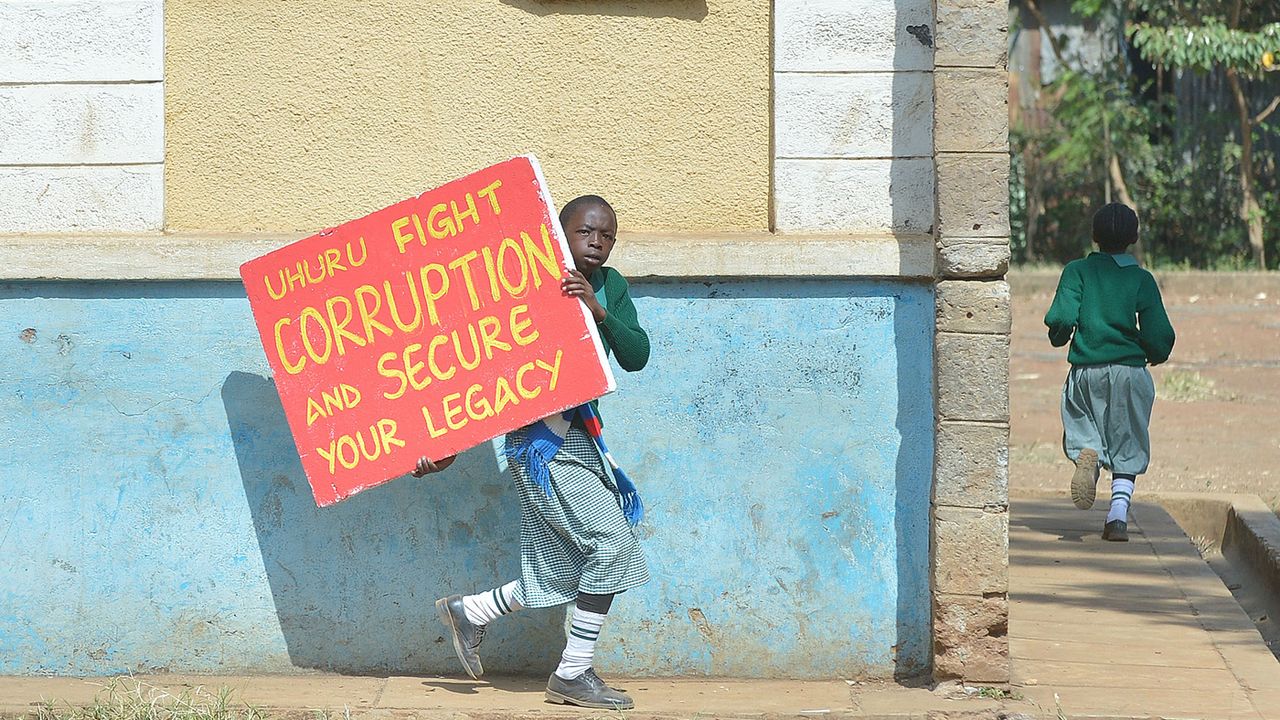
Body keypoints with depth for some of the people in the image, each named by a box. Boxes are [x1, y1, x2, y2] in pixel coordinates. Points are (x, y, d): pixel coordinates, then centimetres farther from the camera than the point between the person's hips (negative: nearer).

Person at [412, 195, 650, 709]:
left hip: (578, 436, 8)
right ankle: (573, 675, -3)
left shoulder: (610, 286, 8)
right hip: (542, 439, -8)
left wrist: (599, 310, -21)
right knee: (611, 543, -13)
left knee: (566, 576, 10)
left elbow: (636, 357, -4)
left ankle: (466, 613, 30)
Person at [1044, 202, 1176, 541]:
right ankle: (1118, 516, -6)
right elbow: (1158, 333, -2)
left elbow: (1062, 318, -10)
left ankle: (1087, 453, -20)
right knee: (1127, 449, 9)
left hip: (1086, 371, 0)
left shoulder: (1077, 271, 1)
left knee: (1083, 431, 16)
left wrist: (1059, 337, 13)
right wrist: (1157, 355, 20)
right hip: (1130, 370, 0)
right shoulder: (1141, 279, 2)